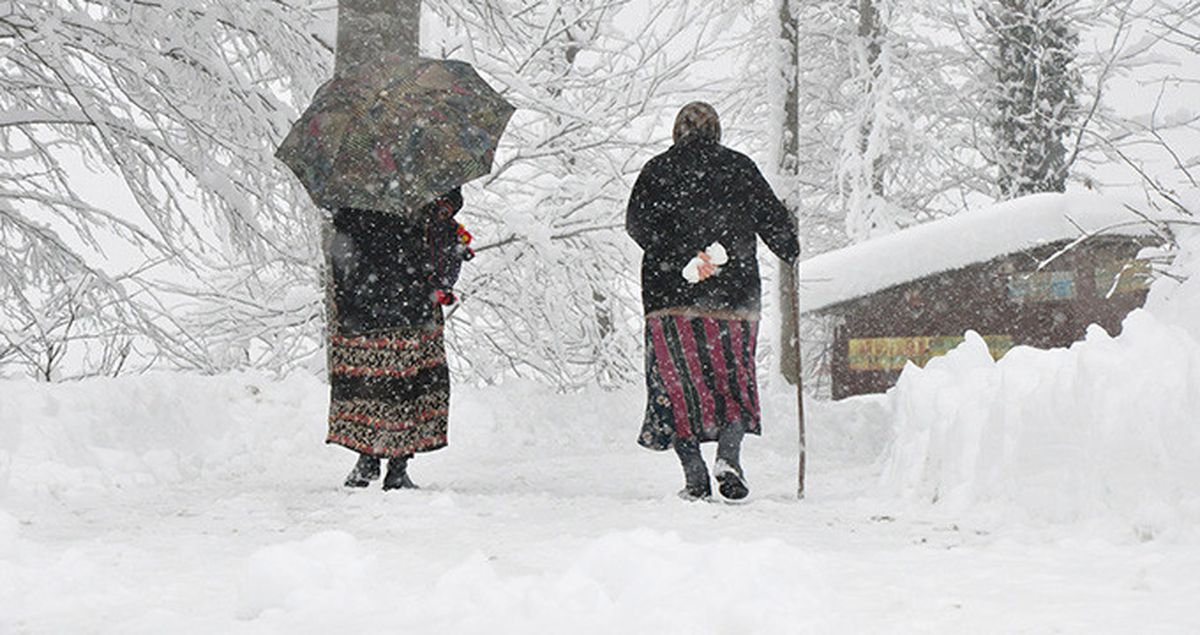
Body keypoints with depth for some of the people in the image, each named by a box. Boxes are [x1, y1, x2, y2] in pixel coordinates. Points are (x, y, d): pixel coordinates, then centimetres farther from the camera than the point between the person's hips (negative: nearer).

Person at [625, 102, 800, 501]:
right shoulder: (740, 168, 7)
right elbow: (774, 220, 9)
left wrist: (681, 258, -13)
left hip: (671, 296, 0)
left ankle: (695, 477, -1)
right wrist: (791, 254, 26)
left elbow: (638, 224, -8)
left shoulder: (658, 170, 5)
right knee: (734, 380, 10)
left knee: (678, 382, 6)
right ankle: (728, 456, -12)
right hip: (734, 295, 1)